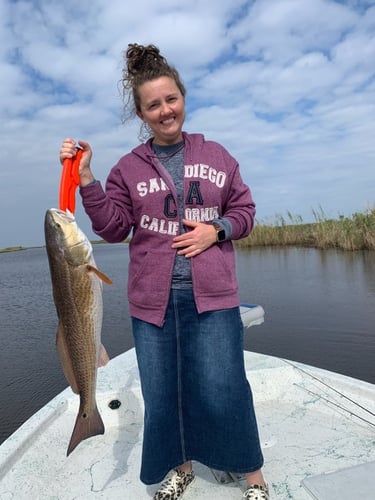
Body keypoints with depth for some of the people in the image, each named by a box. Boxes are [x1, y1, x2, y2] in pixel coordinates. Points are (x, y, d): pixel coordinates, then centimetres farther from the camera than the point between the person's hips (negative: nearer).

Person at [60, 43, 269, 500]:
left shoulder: (215, 155, 7)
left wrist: (216, 229, -9)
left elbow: (244, 210, 10)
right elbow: (114, 227, 0)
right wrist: (86, 179, -9)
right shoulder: (129, 167, 5)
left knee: (222, 390, 1)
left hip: (212, 295, -1)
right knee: (163, 393, 13)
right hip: (153, 299, 2)